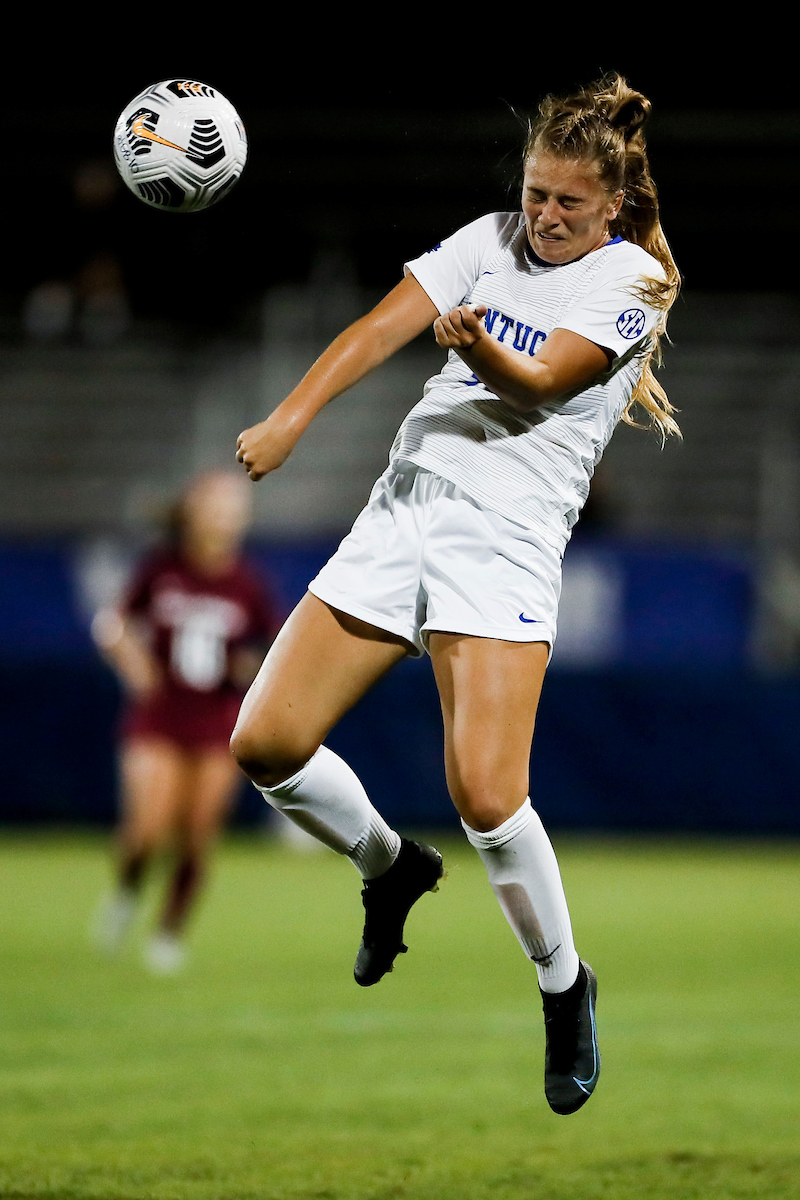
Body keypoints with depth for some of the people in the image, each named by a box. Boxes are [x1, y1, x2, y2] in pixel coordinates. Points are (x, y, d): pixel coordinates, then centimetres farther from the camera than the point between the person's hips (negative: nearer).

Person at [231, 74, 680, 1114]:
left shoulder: (634, 280, -2)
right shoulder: (490, 241, 11)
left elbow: (539, 381, -16)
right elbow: (382, 327, 0)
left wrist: (477, 344, -38)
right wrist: (289, 417, -15)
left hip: (508, 532, -5)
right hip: (405, 506, 5)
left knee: (485, 794, -20)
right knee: (264, 744, -1)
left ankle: (564, 986, 5)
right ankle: (390, 867, 29)